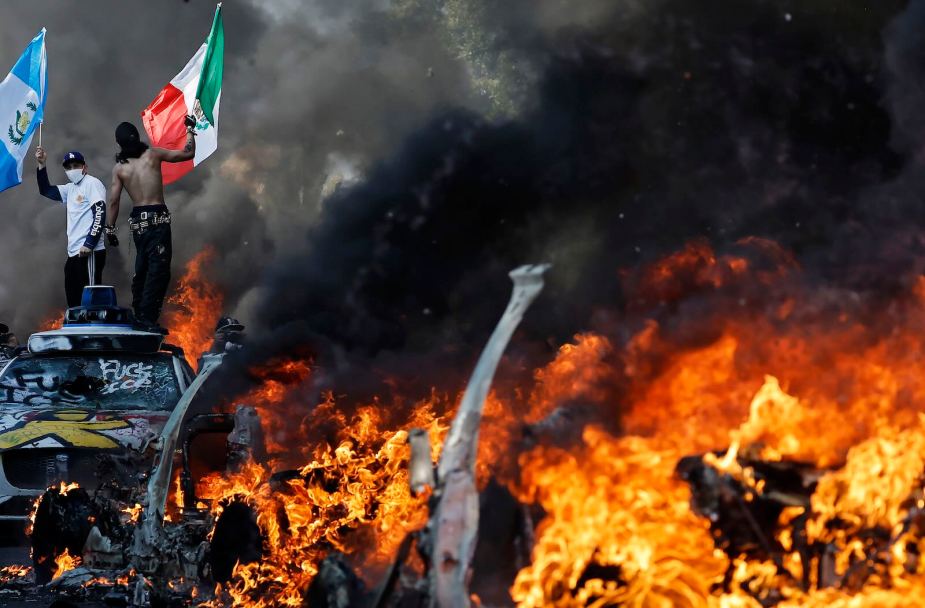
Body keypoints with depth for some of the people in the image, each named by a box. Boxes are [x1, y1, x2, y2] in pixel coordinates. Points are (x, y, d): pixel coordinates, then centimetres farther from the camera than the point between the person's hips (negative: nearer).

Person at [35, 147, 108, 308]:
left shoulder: (92, 183, -3)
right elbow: (46, 191, 29)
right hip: (74, 253, 9)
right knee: (74, 299, 7)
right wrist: (41, 165, 16)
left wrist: (89, 244, -21)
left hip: (89, 252, -9)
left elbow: (100, 214, -13)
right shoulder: (71, 188, 21)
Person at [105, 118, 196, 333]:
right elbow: (188, 153, 5)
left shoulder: (119, 167, 4)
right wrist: (190, 130, 20)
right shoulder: (153, 154, -2)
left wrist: (111, 229, 10)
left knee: (142, 267, 19)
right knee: (158, 269, -8)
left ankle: (139, 313, 26)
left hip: (137, 219, 4)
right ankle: (148, 318, -16)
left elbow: (114, 201, 1)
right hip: (157, 218, -4)